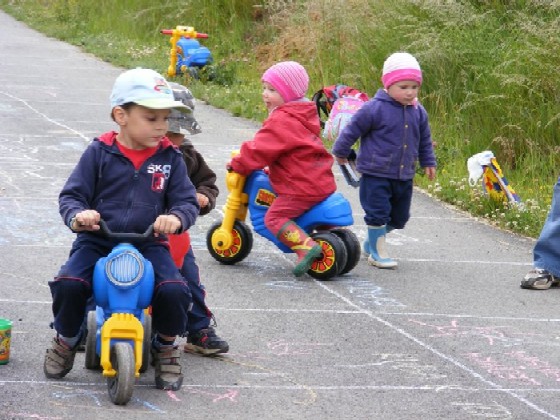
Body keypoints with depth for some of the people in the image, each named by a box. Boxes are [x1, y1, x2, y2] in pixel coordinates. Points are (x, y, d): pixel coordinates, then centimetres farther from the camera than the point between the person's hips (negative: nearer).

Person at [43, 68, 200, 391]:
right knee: (68, 285, -26)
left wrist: (177, 217, -24)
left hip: (149, 243, 1)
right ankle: (66, 340, 8)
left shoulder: (170, 158, 2)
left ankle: (166, 347, 8)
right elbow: (72, 194, -1)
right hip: (97, 240, -1)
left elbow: (187, 201, 0)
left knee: (175, 291, -25)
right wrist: (77, 215, -25)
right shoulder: (100, 152, -3)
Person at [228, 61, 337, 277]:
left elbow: (259, 151, -17)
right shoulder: (305, 116, 16)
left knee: (274, 217, -8)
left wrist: (237, 164, -4)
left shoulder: (281, 121, -16)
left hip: (302, 188, -10)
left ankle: (305, 246, -23)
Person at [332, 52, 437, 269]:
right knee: (378, 212, -5)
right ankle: (377, 252, 10)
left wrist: (428, 162, 23)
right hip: (376, 174, -6)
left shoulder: (418, 112, 3)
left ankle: (371, 241, 35)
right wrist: (341, 152, 4)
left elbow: (424, 140, 18)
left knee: (399, 216, 14)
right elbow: (353, 129, -6)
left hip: (404, 176, 6)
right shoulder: (375, 109, -16)